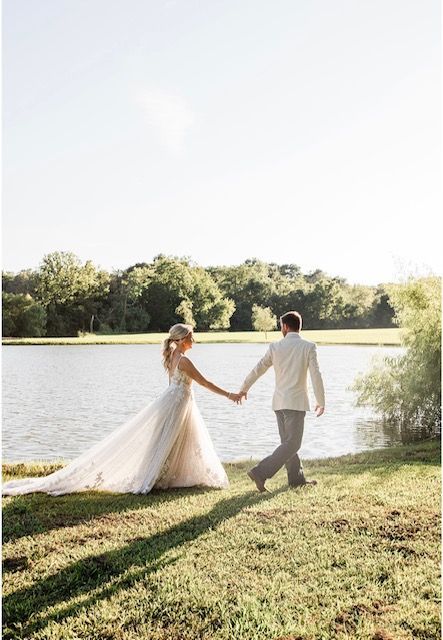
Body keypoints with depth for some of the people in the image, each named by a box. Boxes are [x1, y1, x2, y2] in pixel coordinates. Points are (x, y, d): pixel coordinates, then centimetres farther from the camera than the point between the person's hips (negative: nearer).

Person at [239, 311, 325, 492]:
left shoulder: (275, 347, 2)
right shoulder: (308, 347, -7)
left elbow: (258, 370, 8)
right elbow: (316, 375, -10)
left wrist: (244, 389, 22)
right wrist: (321, 402, 0)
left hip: (279, 402, 5)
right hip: (296, 402, -5)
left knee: (288, 442, 16)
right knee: (292, 444, -3)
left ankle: (296, 478, 23)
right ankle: (260, 472, -13)